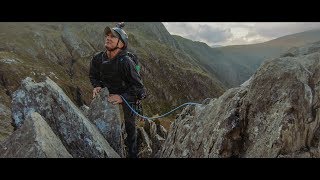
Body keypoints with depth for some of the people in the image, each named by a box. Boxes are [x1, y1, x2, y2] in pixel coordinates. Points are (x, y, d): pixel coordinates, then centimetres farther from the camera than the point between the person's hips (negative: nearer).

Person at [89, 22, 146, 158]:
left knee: (129, 128, 13)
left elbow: (138, 87, -25)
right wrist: (97, 86, -12)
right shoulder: (97, 58, -11)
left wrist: (122, 97, -34)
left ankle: (132, 153, 38)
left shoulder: (125, 62, -30)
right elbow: (93, 75, 8)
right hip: (111, 97, 5)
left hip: (128, 100, -5)